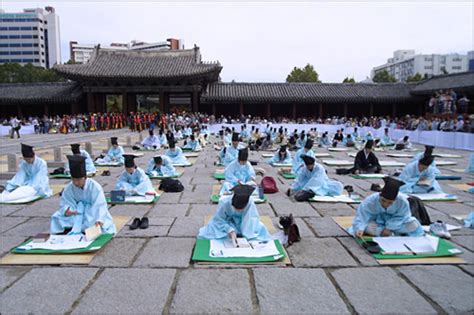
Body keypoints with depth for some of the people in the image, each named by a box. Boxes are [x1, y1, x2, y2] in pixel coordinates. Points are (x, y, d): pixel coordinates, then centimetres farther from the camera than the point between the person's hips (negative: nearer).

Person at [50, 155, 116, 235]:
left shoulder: (95, 187, -24)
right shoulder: (69, 188, -12)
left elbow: (100, 205, -30)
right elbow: (65, 203, -10)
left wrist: (99, 219, -48)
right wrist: (66, 210, -36)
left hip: (92, 213, -3)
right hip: (77, 214, 3)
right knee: (57, 217, -16)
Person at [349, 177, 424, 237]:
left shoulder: (403, 201, -29)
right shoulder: (370, 201, -32)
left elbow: (400, 218, -18)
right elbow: (360, 218, -32)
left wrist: (388, 228, -28)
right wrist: (360, 229, -50)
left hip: (394, 223, 1)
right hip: (376, 222, -1)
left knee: (414, 225, -20)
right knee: (367, 227, -33)